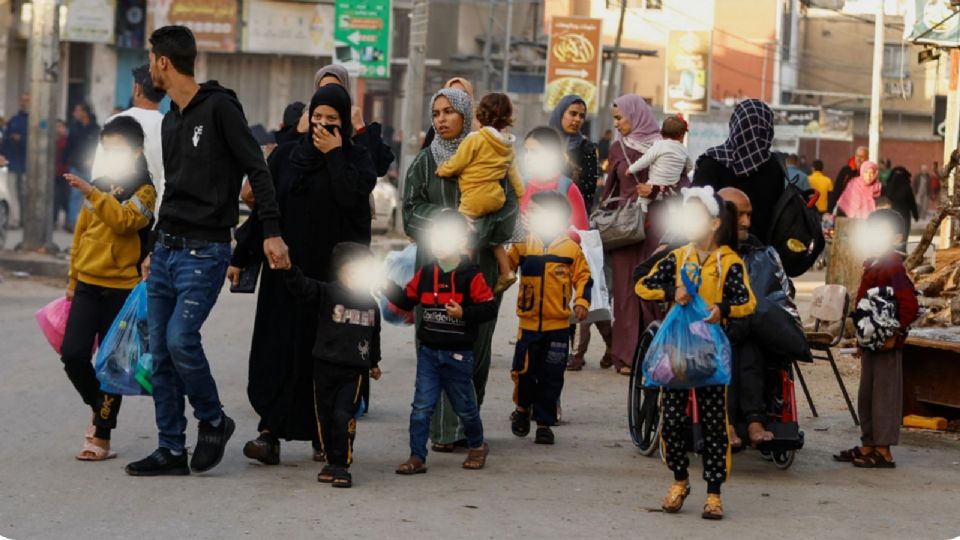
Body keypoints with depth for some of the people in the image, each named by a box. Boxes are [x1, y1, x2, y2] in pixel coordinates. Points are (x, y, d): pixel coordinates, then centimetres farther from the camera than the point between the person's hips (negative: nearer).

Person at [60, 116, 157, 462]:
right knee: (72, 355, -5)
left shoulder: (144, 190, -3)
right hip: (88, 284, 5)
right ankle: (98, 407, 22)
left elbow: (124, 221, -22)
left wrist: (92, 194, -29)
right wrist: (73, 280, 21)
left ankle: (102, 438, 8)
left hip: (121, 287, -5)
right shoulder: (99, 185, 13)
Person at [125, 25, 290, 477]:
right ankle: (171, 450, 11)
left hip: (205, 252, -8)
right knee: (160, 353, 5)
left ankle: (214, 422, 5)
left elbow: (257, 170, -12)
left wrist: (272, 232, -20)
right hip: (166, 250, 8)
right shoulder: (171, 122, 16)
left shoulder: (219, 107, -9)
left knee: (181, 340, -19)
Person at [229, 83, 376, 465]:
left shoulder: (356, 158, 3)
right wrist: (241, 257, 6)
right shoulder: (285, 156, 9)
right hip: (285, 268, 1)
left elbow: (354, 198, -16)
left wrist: (334, 155, -12)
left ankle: (324, 435, 10)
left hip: (331, 271, -1)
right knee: (278, 348, -6)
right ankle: (269, 432, -11)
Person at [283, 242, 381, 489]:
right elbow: (302, 286, -20)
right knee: (325, 417, 7)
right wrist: (288, 268, -38)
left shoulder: (370, 303, 9)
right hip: (325, 366, 0)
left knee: (343, 416, -12)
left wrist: (374, 362, 31)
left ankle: (342, 466, -4)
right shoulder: (326, 293, -3)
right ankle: (332, 461, 23)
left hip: (354, 370, 0)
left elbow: (374, 335, 23)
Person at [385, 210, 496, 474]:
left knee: (465, 407, 12)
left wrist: (463, 313, -24)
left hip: (458, 355, -3)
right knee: (421, 407, -2)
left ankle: (477, 445, 36)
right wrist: (388, 286, -3)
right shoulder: (425, 273, 4)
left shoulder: (471, 276, -10)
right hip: (428, 351, 3)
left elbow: (489, 308, -12)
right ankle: (417, 458, 1)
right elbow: (407, 300, 11)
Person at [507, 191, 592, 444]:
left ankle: (544, 422, 15)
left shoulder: (571, 248, 0)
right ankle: (523, 407, 26)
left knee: (551, 377, 4)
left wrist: (582, 301, -7)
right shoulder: (523, 244, 2)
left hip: (558, 325, -1)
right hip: (529, 322, 1)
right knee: (524, 370, -2)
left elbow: (583, 277, 4)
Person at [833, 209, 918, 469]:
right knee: (866, 395, 16)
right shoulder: (872, 267, 13)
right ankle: (868, 445, 26)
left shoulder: (893, 269, -17)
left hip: (886, 344, -10)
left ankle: (884, 452, 1)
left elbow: (909, 306, -25)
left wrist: (894, 334, -23)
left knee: (884, 396, -4)